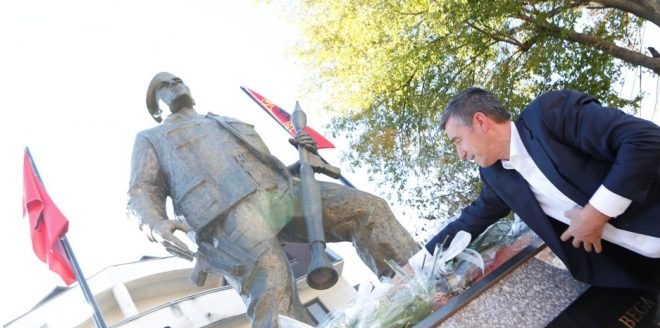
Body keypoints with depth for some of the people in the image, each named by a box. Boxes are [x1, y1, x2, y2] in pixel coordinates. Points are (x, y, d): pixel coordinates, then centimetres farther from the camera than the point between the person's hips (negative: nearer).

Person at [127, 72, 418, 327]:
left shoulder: (231, 123, 42)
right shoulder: (150, 139, 30)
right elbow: (142, 193, 12)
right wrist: (155, 225, -13)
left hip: (280, 190, 6)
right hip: (224, 210, -5)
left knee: (368, 208, -11)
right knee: (270, 276, -37)